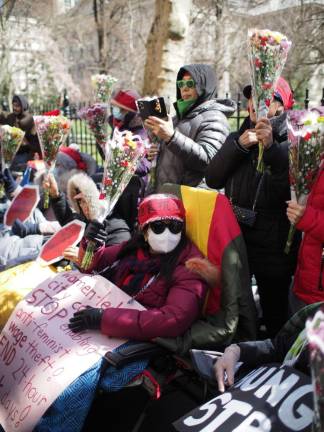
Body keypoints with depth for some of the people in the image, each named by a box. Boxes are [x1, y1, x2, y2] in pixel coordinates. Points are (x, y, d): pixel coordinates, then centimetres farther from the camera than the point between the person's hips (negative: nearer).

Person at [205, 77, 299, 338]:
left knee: (274, 316, 10)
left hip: (273, 247, -4)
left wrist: (271, 148, -29)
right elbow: (213, 180, -1)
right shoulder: (239, 137, 10)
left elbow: (295, 187, -20)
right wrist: (238, 145, -12)